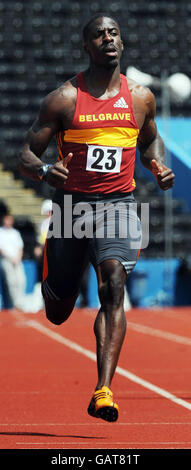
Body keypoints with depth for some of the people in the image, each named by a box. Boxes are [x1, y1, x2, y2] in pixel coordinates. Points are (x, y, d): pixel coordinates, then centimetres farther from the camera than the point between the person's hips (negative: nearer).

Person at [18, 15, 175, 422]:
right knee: (57, 314, 11)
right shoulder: (64, 99, -3)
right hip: (71, 204, 0)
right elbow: (26, 156, -2)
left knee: (113, 285, -24)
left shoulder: (141, 98, 5)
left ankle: (103, 391, -29)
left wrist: (159, 167, 3)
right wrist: (45, 171, -25)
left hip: (117, 205, 0)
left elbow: (150, 140, 25)